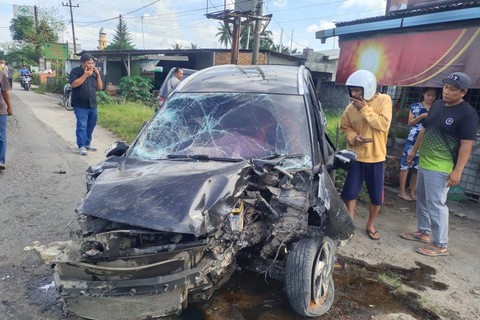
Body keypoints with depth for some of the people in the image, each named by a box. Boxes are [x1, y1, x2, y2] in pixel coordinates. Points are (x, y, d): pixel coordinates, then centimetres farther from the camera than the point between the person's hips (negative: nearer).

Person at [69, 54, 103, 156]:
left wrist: (98, 75, -2)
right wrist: (85, 75, -17)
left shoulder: (94, 73, 12)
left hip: (92, 105, 6)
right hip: (80, 105, -6)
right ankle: (81, 146, -4)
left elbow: (100, 87, 10)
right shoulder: (76, 71, -3)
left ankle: (87, 143, 23)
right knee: (82, 126, -8)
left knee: (91, 125, 11)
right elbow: (73, 84, -17)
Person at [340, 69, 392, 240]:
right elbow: (345, 127, 6)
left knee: (376, 196, 8)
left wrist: (365, 109, -21)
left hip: (376, 157, -1)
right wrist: (354, 137, -13)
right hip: (356, 156, 1)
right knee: (350, 192, 2)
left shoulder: (384, 100, -8)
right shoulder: (351, 107, -4)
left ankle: (370, 225, 31)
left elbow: (384, 124, -18)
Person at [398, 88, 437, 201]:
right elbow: (410, 123, -1)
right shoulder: (415, 106, 1)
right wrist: (422, 116, -14)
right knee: (406, 163, -3)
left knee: (418, 166, 9)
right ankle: (402, 191, 3)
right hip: (414, 139, -3)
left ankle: (413, 190, 19)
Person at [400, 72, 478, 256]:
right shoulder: (437, 105, 9)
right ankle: (424, 232, 32)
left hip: (440, 168, -8)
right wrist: (414, 150, 20)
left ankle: (441, 245, 8)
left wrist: (457, 171, -21)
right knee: (422, 200, 17)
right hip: (424, 163, 8)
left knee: (436, 205, -5)